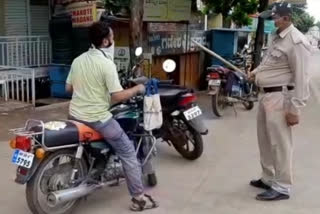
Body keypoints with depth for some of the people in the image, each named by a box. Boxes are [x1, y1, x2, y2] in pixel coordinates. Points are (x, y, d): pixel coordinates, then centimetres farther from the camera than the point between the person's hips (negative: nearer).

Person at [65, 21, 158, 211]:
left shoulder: (78, 60, 5)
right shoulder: (106, 63, -17)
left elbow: (68, 88, 14)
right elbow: (118, 96, -21)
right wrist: (137, 89, -5)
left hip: (75, 116, 8)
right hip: (97, 118, -7)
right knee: (128, 152, 1)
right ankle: (139, 198, 2)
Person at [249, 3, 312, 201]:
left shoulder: (296, 41, -17)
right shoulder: (278, 37, 14)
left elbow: (301, 77, -21)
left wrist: (294, 108, -23)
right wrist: (256, 72, 15)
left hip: (280, 97, -10)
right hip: (267, 95, 10)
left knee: (279, 143, -4)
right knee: (265, 141, 18)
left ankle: (282, 188, 7)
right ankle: (268, 179, 32)